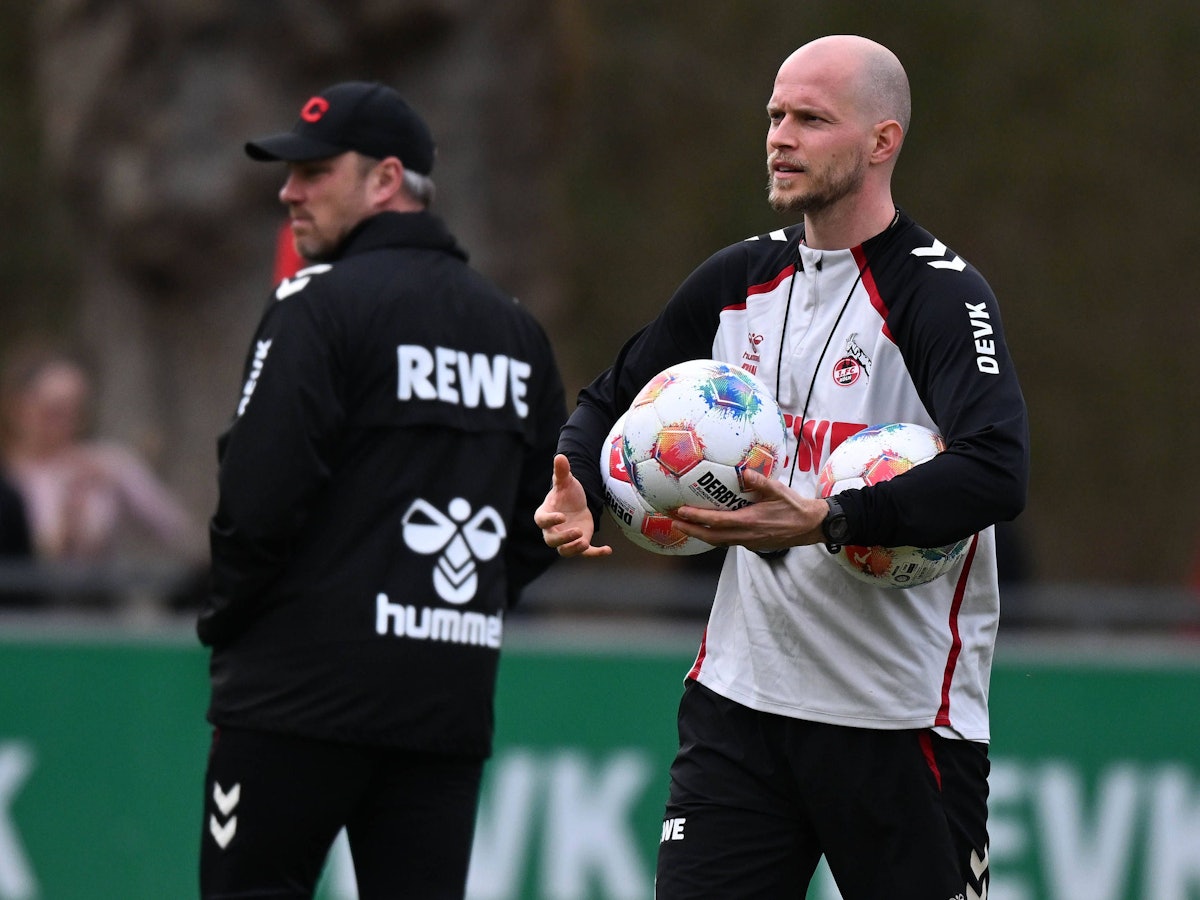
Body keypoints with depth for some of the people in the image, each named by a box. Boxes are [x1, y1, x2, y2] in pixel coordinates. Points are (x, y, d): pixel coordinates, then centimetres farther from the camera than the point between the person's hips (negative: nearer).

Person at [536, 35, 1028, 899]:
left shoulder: (941, 294, -11)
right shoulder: (740, 280, 9)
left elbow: (996, 474, -27)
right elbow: (615, 400, 24)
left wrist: (827, 521, -37)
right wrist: (577, 493, 1)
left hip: (901, 721, -5)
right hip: (741, 692, 5)